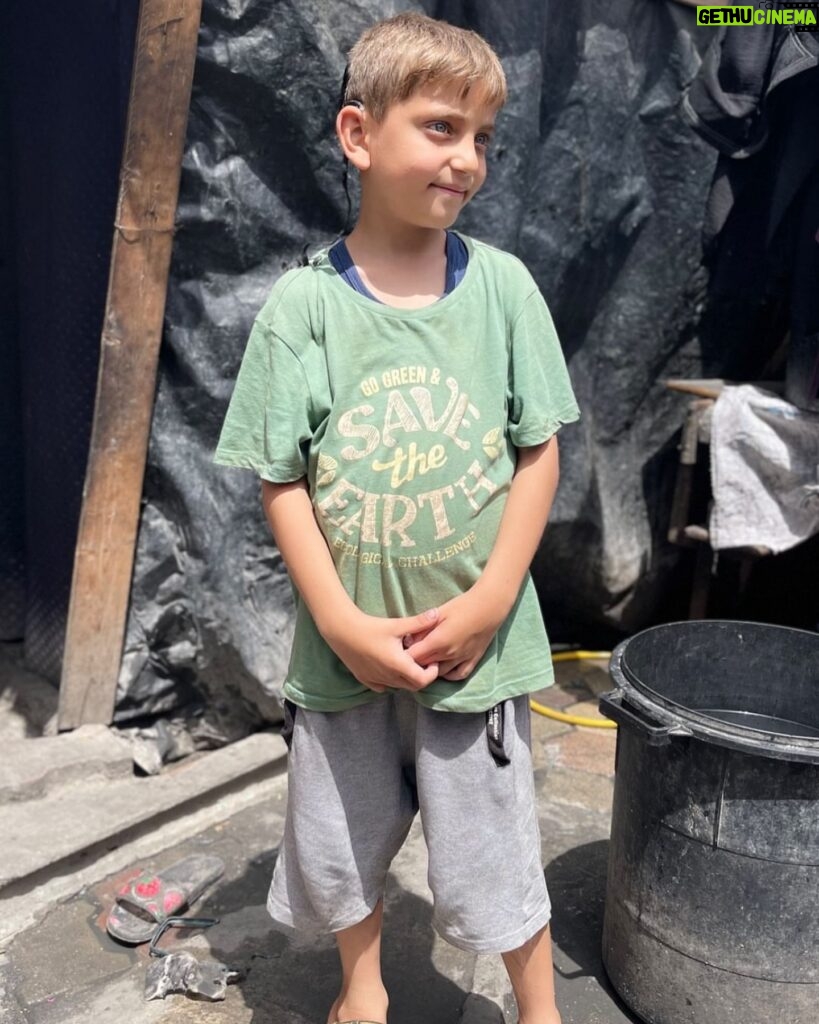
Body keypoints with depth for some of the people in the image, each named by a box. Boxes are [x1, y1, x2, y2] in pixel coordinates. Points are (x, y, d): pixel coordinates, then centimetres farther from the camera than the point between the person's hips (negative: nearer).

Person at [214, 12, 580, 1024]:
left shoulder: (502, 285, -6)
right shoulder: (303, 304, -8)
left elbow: (539, 451, -2)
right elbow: (281, 479, -6)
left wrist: (491, 598, -11)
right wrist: (341, 620, -14)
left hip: (477, 639, 0)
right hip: (345, 646, 1)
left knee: (493, 855, 13)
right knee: (338, 846, 20)